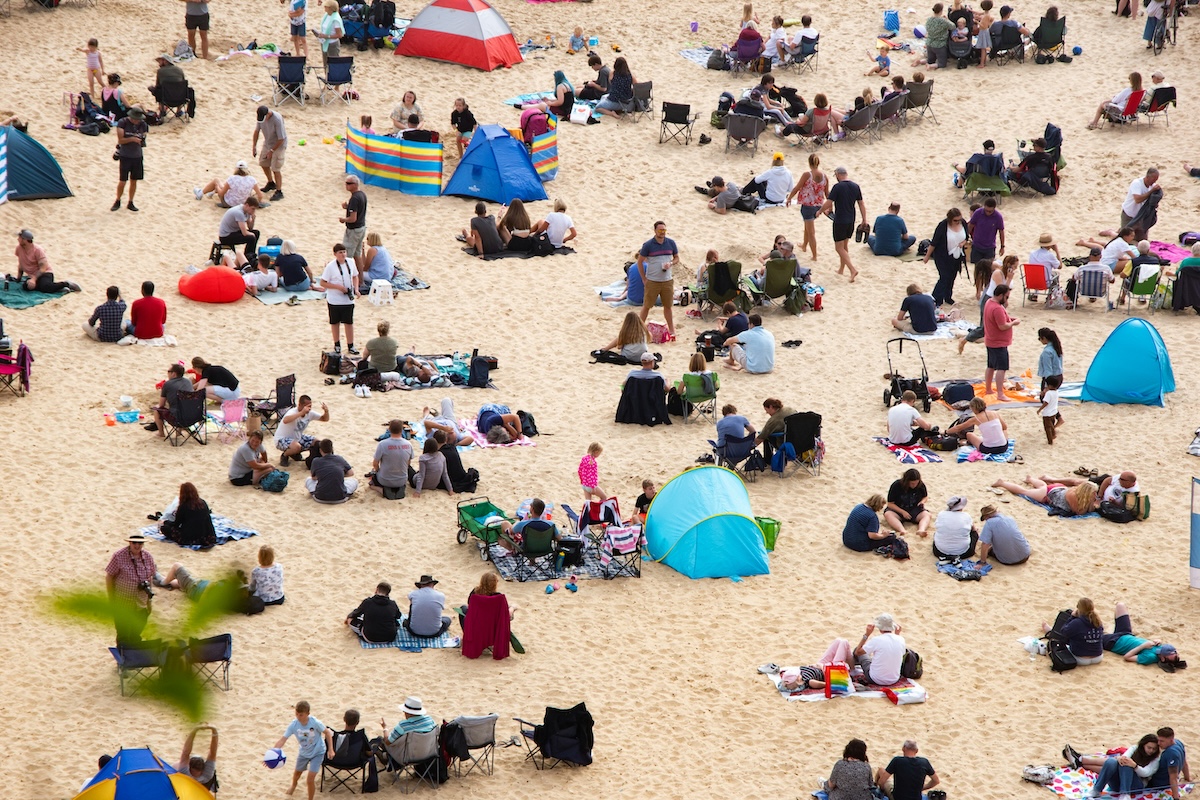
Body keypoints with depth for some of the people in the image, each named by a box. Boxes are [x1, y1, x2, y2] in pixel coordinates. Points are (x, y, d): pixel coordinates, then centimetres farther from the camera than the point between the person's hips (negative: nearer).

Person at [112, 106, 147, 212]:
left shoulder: (142, 124, 0)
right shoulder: (122, 123, -11)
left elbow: (143, 138, 9)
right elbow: (120, 140, -13)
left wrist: (143, 141, -12)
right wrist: (132, 139, -25)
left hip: (137, 156, 3)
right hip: (125, 156, -3)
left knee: (134, 181, 9)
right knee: (122, 181, 1)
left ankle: (130, 203, 22)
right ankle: (117, 202, 19)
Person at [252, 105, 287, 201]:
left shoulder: (277, 119, -34)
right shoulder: (261, 117, -13)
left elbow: (281, 139, -26)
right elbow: (257, 130, 4)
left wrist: (272, 151, -19)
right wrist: (254, 146, 1)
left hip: (279, 145, -7)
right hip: (267, 143, 7)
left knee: (275, 169, -9)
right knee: (264, 163, 18)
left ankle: (279, 192, 2)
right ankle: (271, 183, 41)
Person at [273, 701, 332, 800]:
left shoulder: (315, 723, -33)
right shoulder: (294, 724, -26)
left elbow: (327, 733, -16)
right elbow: (282, 740, -28)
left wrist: (330, 749, -16)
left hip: (317, 752, -4)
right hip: (304, 752, 4)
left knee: (310, 779, -14)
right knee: (298, 772, 29)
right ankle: (293, 785, 65)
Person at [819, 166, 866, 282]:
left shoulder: (837, 187, -15)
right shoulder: (855, 187, 3)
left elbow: (828, 203, -16)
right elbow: (861, 205, 7)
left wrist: (820, 211, 3)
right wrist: (864, 220, 12)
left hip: (840, 221, -6)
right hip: (851, 220, 6)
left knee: (839, 248, 0)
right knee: (845, 245, 21)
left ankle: (853, 270, -14)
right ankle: (841, 269, 32)